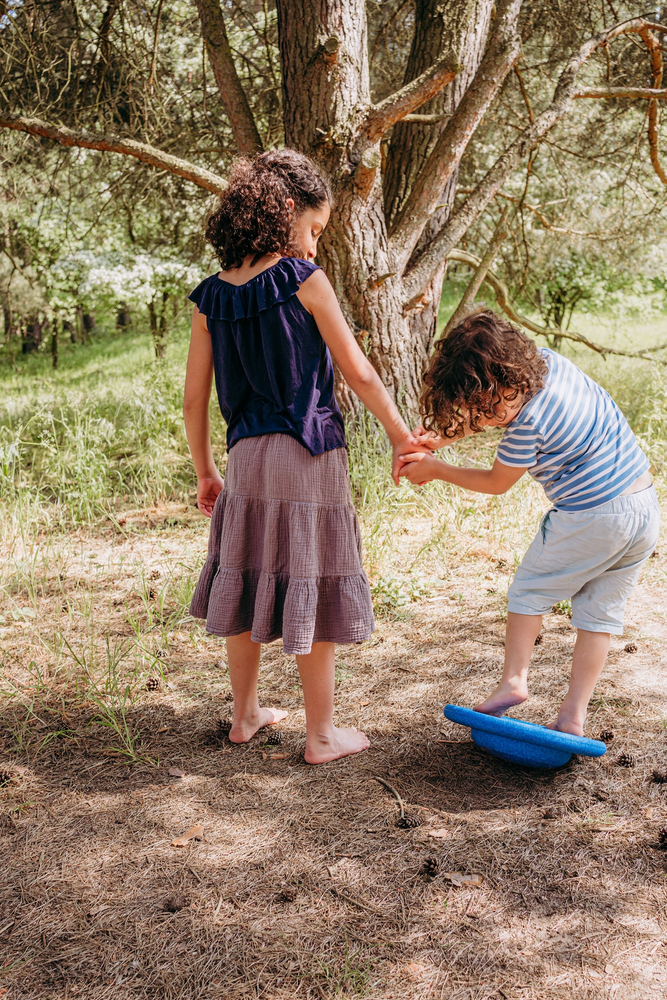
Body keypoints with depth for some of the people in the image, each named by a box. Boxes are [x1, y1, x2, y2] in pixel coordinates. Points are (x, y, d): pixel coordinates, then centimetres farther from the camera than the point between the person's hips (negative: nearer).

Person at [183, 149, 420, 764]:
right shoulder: (303, 280, -9)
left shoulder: (210, 298, 5)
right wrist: (400, 434, 6)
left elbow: (194, 399, 7)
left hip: (247, 459, 5)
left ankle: (246, 715, 33)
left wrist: (207, 473, 18)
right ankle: (322, 735, 18)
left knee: (248, 584, 17)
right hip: (309, 458, -5)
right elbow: (357, 371, -6)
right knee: (311, 595, 5)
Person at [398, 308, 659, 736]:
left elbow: (497, 483, -4)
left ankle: (515, 679, 15)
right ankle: (574, 716, 16)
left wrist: (435, 470, 5)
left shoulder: (529, 426, -21)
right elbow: (490, 409, 14)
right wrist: (441, 438, 3)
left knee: (530, 590, 14)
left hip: (592, 519, -8)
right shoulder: (549, 360, 1)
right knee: (601, 612, 13)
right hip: (648, 508, 8)